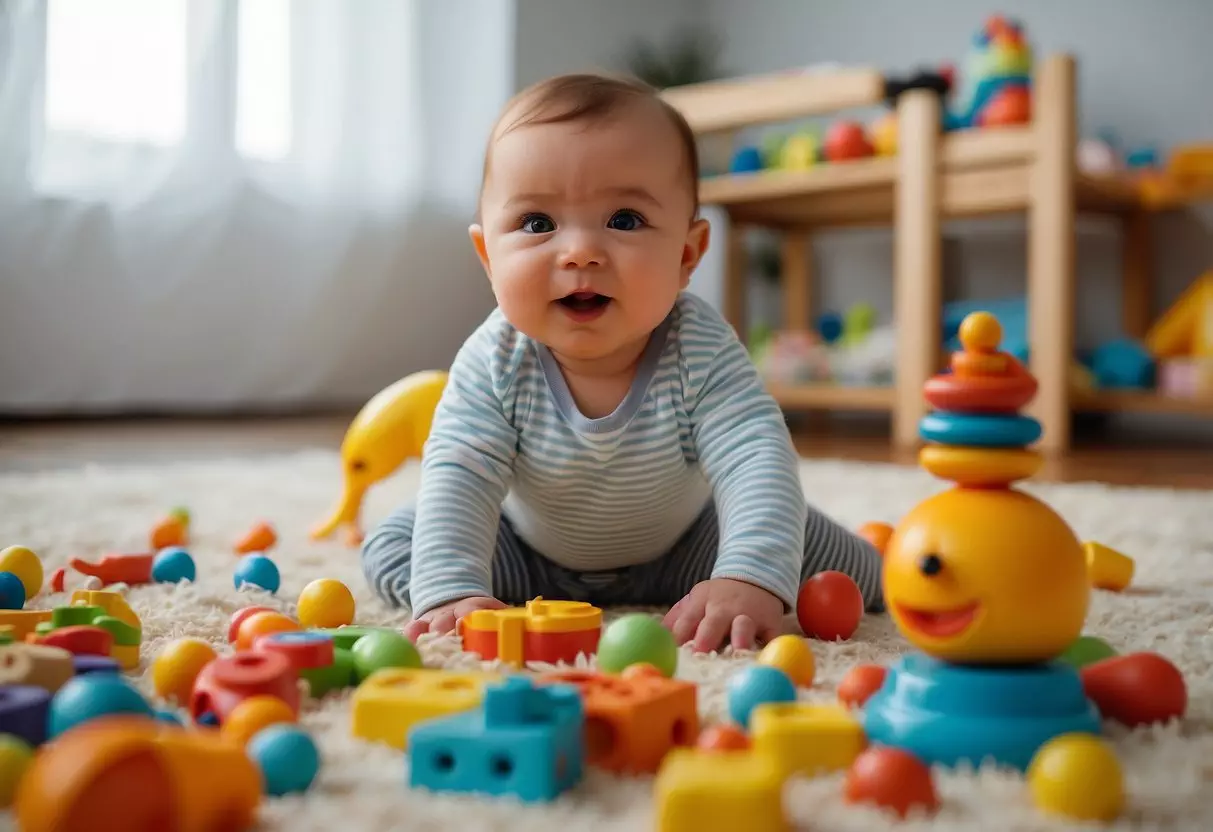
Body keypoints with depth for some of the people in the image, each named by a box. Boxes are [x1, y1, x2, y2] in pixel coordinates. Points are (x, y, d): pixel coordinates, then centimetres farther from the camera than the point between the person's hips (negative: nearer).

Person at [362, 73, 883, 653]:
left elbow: (757, 461, -41)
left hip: (679, 549, -1)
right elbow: (459, 475, -34)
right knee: (388, 549, -10)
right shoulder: (494, 361, -30)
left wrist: (749, 579, -58)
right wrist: (451, 590, -50)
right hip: (531, 553, 1)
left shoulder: (699, 349, -33)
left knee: (846, 571, -9)